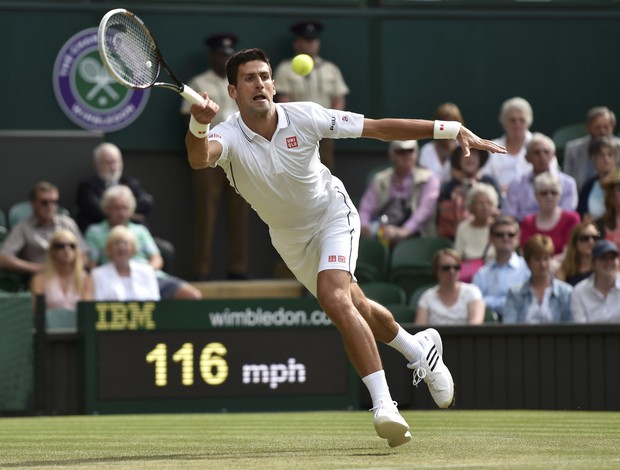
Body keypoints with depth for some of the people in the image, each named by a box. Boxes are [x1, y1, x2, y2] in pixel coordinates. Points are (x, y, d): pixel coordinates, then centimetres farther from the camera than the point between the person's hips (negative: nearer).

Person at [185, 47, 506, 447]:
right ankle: (420, 348, 46)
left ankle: (383, 404, -27)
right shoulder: (229, 136, -25)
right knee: (356, 309, 17)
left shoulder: (304, 117, -25)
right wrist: (198, 126, -74)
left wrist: (453, 130, -23)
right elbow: (199, 159, -50)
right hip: (290, 237, 3)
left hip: (332, 214, -3)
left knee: (334, 297, -28)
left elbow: (380, 128, -20)